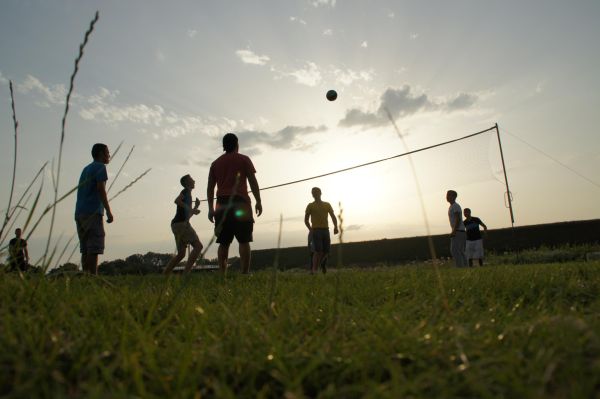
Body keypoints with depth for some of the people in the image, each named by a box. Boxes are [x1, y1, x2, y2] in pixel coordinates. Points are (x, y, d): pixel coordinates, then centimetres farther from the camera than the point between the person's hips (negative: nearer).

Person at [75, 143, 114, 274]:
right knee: (94, 249, -12)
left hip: (79, 213, 9)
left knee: (85, 249, 7)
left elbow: (81, 192, 23)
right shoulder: (100, 167, -1)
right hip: (93, 213, -9)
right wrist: (108, 211, -14)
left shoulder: (86, 169, 25)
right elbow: (101, 189, -13)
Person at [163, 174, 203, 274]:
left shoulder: (188, 194, 26)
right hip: (181, 223, -10)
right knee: (198, 245, -15)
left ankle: (164, 275, 10)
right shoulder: (186, 191, 0)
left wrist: (196, 207, 18)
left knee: (181, 254, 11)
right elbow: (177, 200, -22)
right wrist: (191, 210, -20)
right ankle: (187, 272, -22)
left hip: (176, 224, 10)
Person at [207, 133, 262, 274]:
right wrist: (258, 201, 0)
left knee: (223, 242, 4)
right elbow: (253, 181, -2)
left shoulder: (216, 163, 19)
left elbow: (210, 187, 14)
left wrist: (211, 208, 14)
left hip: (222, 204, 4)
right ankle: (245, 273, -11)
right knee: (244, 241, -5)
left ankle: (222, 274, 0)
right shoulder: (243, 159, 7)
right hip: (240, 202, -4)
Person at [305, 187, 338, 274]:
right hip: (316, 231, -3)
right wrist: (310, 229, -9)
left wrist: (335, 227, -10)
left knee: (326, 251, 2)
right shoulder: (310, 206, 8)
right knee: (317, 251, -15)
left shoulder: (327, 205, 15)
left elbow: (333, 217, 9)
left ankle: (313, 267, 25)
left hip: (326, 230, 3)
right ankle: (314, 270, -9)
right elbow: (306, 220, 8)